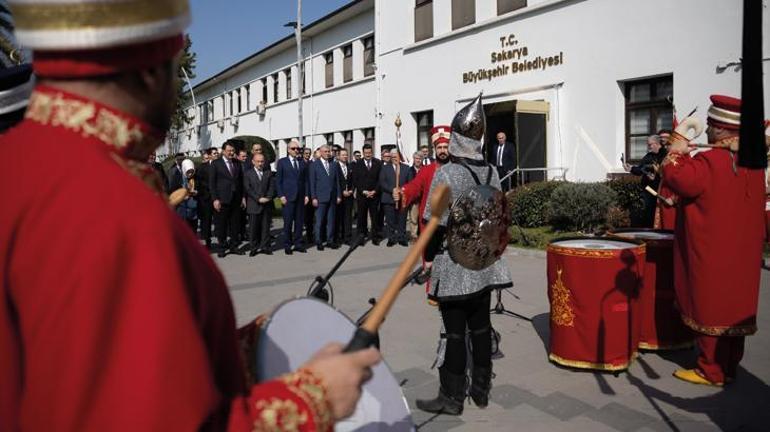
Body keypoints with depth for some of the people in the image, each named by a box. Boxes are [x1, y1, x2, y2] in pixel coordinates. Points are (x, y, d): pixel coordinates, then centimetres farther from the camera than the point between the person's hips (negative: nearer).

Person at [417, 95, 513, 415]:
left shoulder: (446, 173, -15)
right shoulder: (491, 172, 4)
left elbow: (435, 221, -15)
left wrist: (429, 257, -3)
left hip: (454, 263, -6)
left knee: (455, 332, 1)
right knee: (481, 327, 14)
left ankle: (452, 398, 12)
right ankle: (481, 390, 27)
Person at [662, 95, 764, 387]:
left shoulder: (710, 161, -20)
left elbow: (680, 181, -25)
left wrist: (676, 153, -11)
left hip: (711, 254, -8)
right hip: (742, 252, 8)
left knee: (709, 308, 2)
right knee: (734, 308, 13)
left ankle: (711, 371, 10)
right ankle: (729, 368, 24)